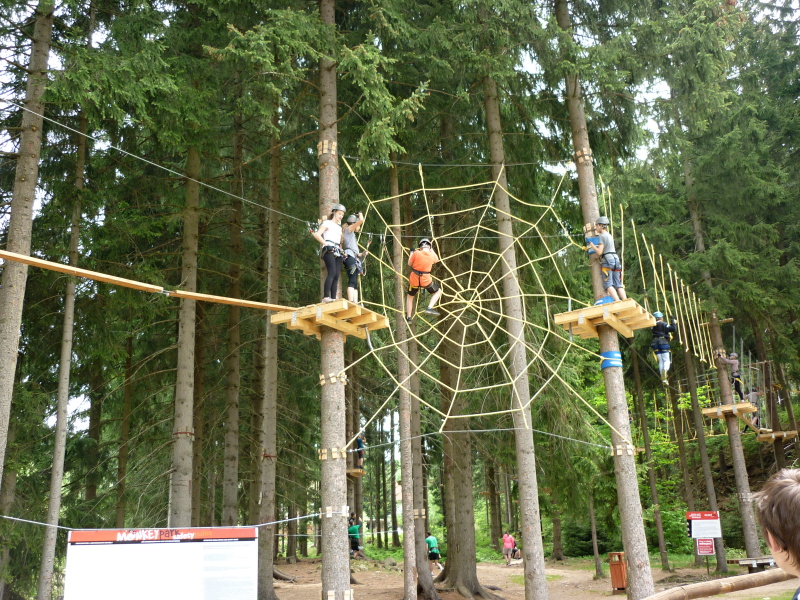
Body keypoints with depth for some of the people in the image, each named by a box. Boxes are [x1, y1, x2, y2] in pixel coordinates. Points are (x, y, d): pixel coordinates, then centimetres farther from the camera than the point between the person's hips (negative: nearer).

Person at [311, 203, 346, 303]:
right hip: (328, 250, -8)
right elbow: (317, 235, -6)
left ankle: (333, 298, -7)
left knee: (336, 275, -4)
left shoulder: (339, 227, 29)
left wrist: (341, 250, 15)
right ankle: (326, 297, -31)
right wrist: (326, 244, -11)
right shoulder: (327, 223, 7)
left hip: (337, 252, 8)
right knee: (332, 273, -24)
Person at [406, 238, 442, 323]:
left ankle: (408, 317, 25)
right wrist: (432, 250, 28)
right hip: (426, 280, 0)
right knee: (438, 292, 21)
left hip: (414, 280, 0)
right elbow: (436, 260, 20)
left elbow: (410, 264, 3)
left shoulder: (416, 253, -12)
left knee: (410, 296, 23)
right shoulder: (432, 255, -5)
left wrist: (411, 254, 16)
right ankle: (429, 308, 1)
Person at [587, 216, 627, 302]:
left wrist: (591, 244, -1)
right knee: (618, 285, 3)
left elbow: (599, 252, -11)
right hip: (616, 259, 8)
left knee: (608, 285, -11)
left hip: (607, 261, -8)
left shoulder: (602, 236, -4)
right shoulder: (610, 235, 22)